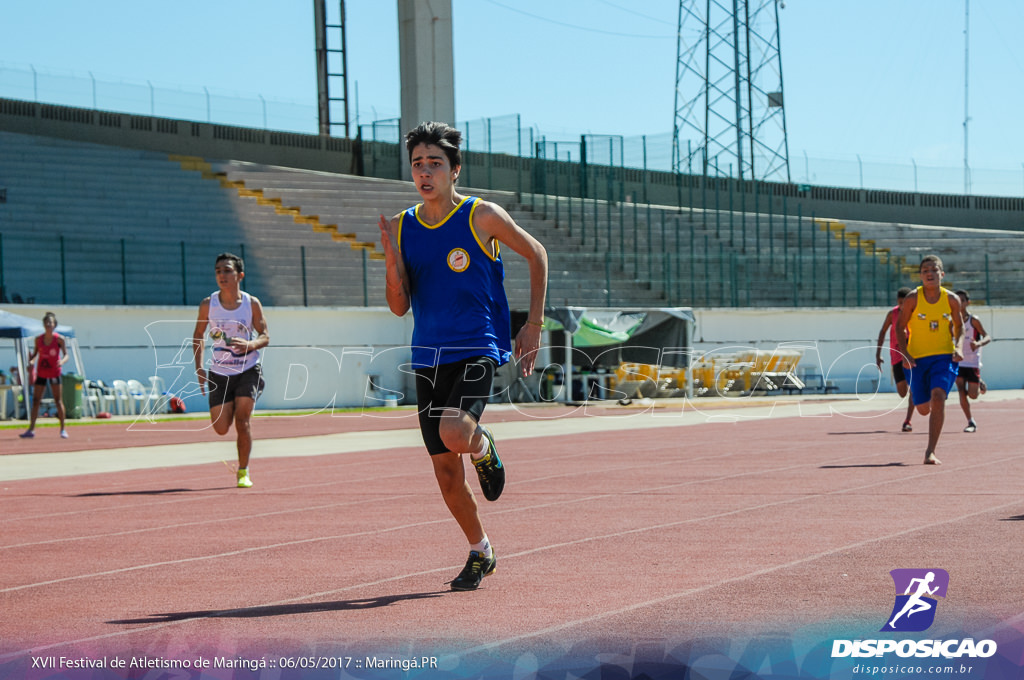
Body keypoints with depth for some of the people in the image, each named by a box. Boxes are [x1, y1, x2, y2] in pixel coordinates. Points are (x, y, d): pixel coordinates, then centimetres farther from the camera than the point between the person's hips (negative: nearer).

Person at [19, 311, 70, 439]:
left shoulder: (59, 339, -9)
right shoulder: (38, 339, 0)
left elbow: (66, 355, -10)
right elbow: (34, 354, 8)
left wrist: (62, 361, -32)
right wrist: (31, 361, -13)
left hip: (54, 372, -3)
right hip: (41, 373, 3)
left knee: (58, 401, -1)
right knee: (35, 400, 0)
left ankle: (63, 429, 7)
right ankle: (31, 429, 2)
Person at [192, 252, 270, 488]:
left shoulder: (252, 304, -6)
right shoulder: (208, 305, -4)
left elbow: (265, 336, -2)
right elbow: (198, 335, 9)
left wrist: (249, 345, -24)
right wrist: (199, 367, -1)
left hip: (248, 371, -2)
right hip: (219, 373, 2)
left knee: (242, 420, -14)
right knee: (221, 428, -3)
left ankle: (243, 471, 3)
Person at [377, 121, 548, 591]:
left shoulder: (482, 217, -6)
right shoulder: (402, 227, 5)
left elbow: (536, 254, 7)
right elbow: (399, 306, 4)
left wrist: (533, 325, 3)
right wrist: (392, 259, -15)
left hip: (478, 350, -4)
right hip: (429, 357, 4)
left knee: (454, 435, -29)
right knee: (444, 469, 4)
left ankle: (483, 447, 8)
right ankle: (479, 553, 24)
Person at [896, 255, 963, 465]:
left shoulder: (952, 299, -3)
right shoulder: (912, 299, -8)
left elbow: (959, 325, 13)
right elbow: (900, 327, 0)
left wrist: (958, 347, -4)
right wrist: (905, 354, -11)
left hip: (944, 356, 0)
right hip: (917, 358, 0)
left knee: (938, 397, -23)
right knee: (923, 409, 7)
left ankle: (930, 452, -18)